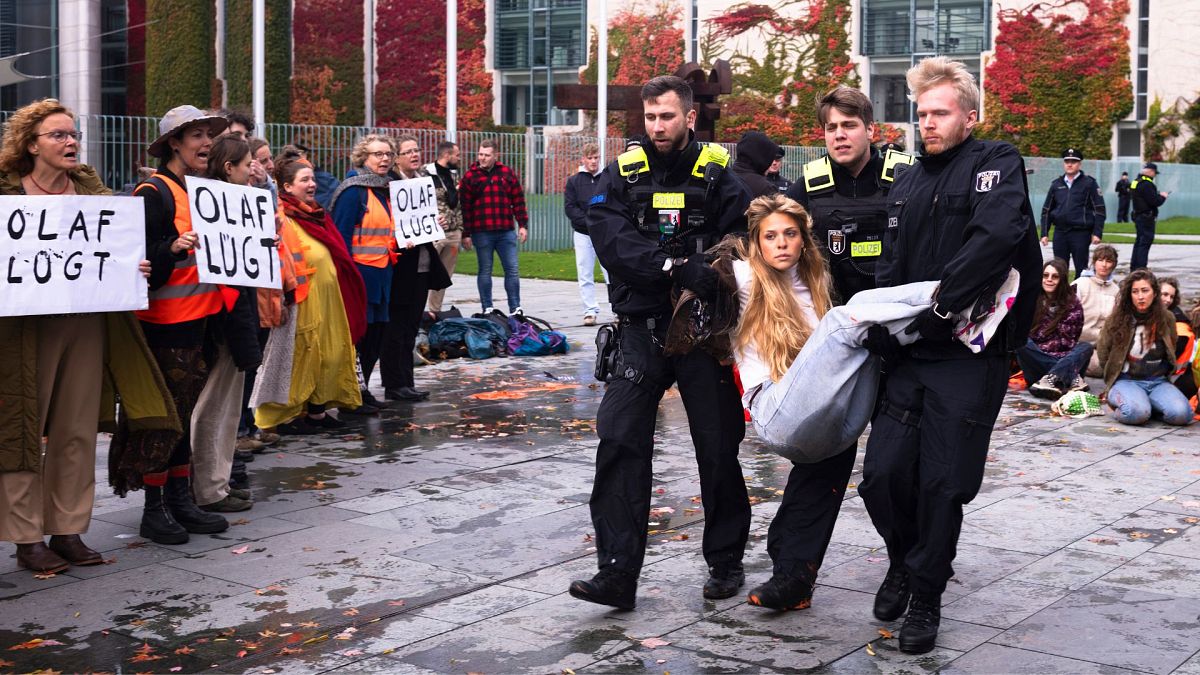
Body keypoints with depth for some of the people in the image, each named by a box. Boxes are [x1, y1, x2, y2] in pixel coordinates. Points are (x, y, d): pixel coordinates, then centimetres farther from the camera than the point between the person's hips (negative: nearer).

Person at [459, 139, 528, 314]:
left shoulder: (507, 174, 7)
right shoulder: (470, 177, 1)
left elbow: (518, 200, 9)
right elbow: (465, 206, -2)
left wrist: (523, 225, 3)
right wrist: (466, 234, -5)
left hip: (506, 232, 2)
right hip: (481, 233, -2)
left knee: (512, 270, 2)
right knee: (485, 271, 6)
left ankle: (515, 308, 8)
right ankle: (487, 309, 13)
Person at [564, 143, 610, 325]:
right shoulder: (574, 181, 5)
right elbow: (570, 208, -2)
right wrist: (589, 221, -13)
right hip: (583, 234, 1)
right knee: (585, 276, 2)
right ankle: (590, 311, 8)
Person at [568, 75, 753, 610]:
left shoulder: (717, 174, 3)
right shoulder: (622, 174, 4)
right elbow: (612, 239, -11)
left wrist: (710, 273, -24)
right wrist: (677, 268, -23)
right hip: (642, 329, 1)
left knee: (718, 447, 7)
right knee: (618, 441, -9)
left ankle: (726, 562, 25)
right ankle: (617, 573, -4)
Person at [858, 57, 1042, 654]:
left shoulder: (996, 165, -4)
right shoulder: (908, 182, 16)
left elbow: (997, 236, -22)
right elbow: (890, 268, 12)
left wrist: (936, 305, -22)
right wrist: (880, 325, -6)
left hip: (969, 355, -5)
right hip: (909, 357, 5)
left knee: (943, 486, 0)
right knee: (882, 475, 0)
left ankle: (925, 598, 18)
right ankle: (904, 560, 29)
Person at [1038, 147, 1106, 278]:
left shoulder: (1089, 183, 0)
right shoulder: (1056, 184, 10)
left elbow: (1099, 210, -3)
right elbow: (1046, 210, 13)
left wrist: (1097, 233, -10)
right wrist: (1044, 233, 7)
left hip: (1081, 233, -4)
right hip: (1060, 233, 4)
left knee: (1081, 269, 1)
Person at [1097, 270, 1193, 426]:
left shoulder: (1166, 319, 4)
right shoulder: (1117, 319, -2)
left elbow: (1172, 354, 19)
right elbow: (1103, 355, 8)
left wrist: (1160, 373, 13)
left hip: (1157, 382, 3)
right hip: (1126, 381, -3)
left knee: (1181, 414, -26)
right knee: (1137, 412, -36)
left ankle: (1147, 403, 2)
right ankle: (1120, 403, -2)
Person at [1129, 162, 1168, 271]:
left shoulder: (1136, 182, 12)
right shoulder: (1146, 184, -19)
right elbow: (1154, 202, -22)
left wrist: (1158, 195, 11)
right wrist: (1163, 197, -4)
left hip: (1138, 216, 10)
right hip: (1146, 218, -10)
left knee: (1139, 242, 17)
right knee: (1145, 242, -8)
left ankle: (1134, 267, 23)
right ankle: (1140, 269, -9)